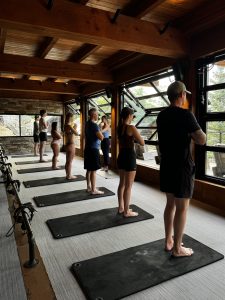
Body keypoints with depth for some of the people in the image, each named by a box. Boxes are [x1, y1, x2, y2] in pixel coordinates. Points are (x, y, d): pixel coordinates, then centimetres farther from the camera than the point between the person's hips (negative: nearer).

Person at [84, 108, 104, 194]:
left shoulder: (87, 124, 12)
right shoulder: (94, 125, -17)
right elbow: (101, 137, -21)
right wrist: (100, 133, -2)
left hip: (88, 148, 9)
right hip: (93, 149, -9)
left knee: (89, 169, 13)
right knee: (93, 170, -4)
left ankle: (89, 187, 22)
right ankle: (93, 190, 2)